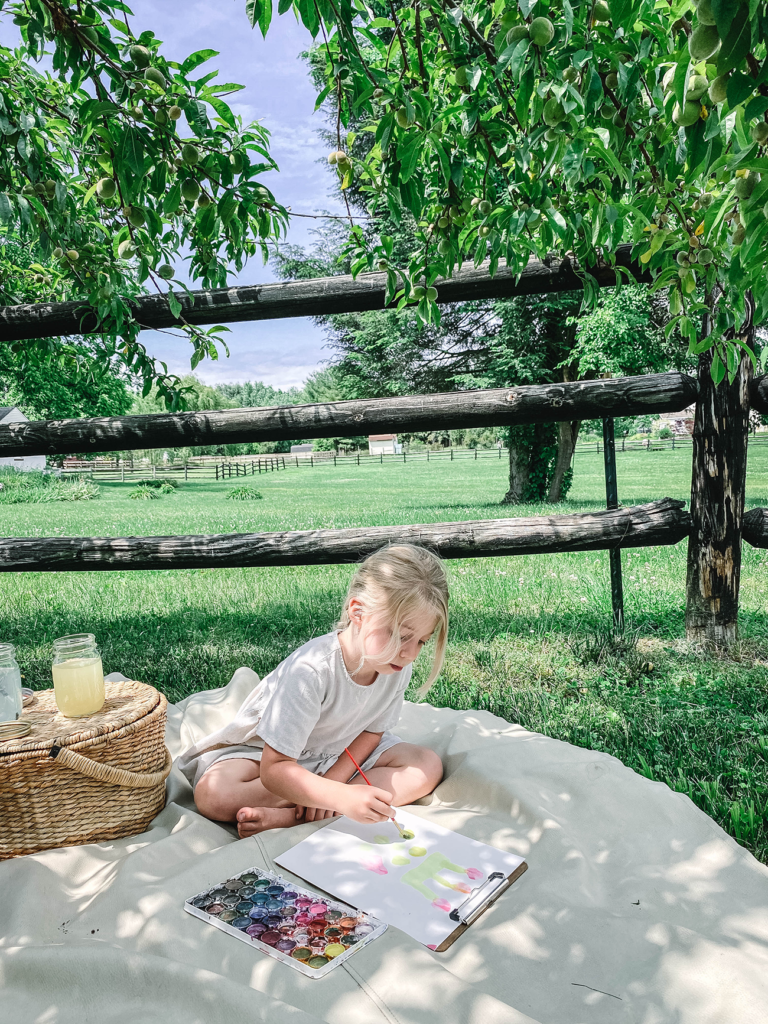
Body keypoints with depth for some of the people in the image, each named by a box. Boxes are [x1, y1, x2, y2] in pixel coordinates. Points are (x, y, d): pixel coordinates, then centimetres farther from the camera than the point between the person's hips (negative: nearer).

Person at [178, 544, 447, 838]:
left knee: (428, 767, -17)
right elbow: (274, 770, -34)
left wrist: (331, 782, -21)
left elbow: (372, 731, -4)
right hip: (267, 750, -4)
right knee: (212, 794, -32)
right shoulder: (310, 671, -36)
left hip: (342, 753, 5)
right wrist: (342, 797, -48)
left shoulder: (398, 667, -18)